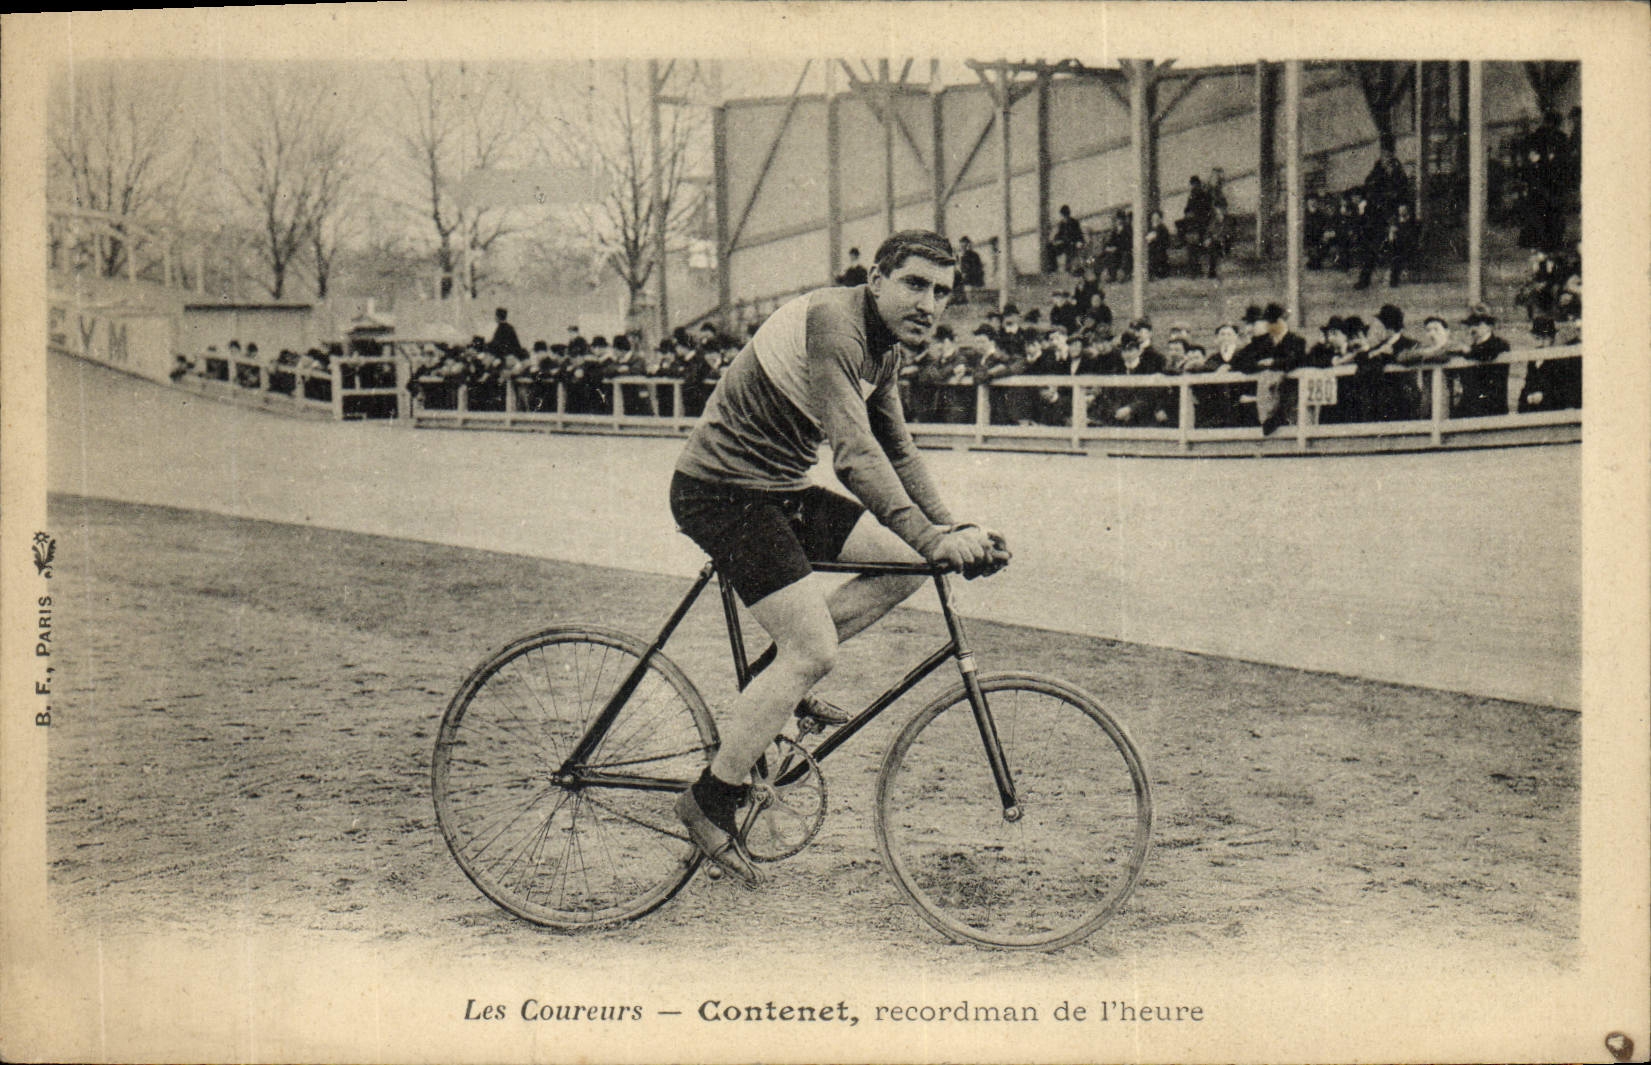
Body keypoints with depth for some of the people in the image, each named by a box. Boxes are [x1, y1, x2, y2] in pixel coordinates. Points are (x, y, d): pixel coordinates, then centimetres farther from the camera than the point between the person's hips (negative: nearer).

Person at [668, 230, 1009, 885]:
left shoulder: (884, 347, 9)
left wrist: (950, 529, -1)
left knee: (903, 564, 2)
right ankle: (709, 802, -2)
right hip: (722, 491, -9)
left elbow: (898, 451, 13)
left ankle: (773, 679, 12)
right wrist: (931, 537, -39)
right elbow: (854, 451, -32)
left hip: (778, 489, 10)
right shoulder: (832, 322, -22)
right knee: (814, 650, -15)